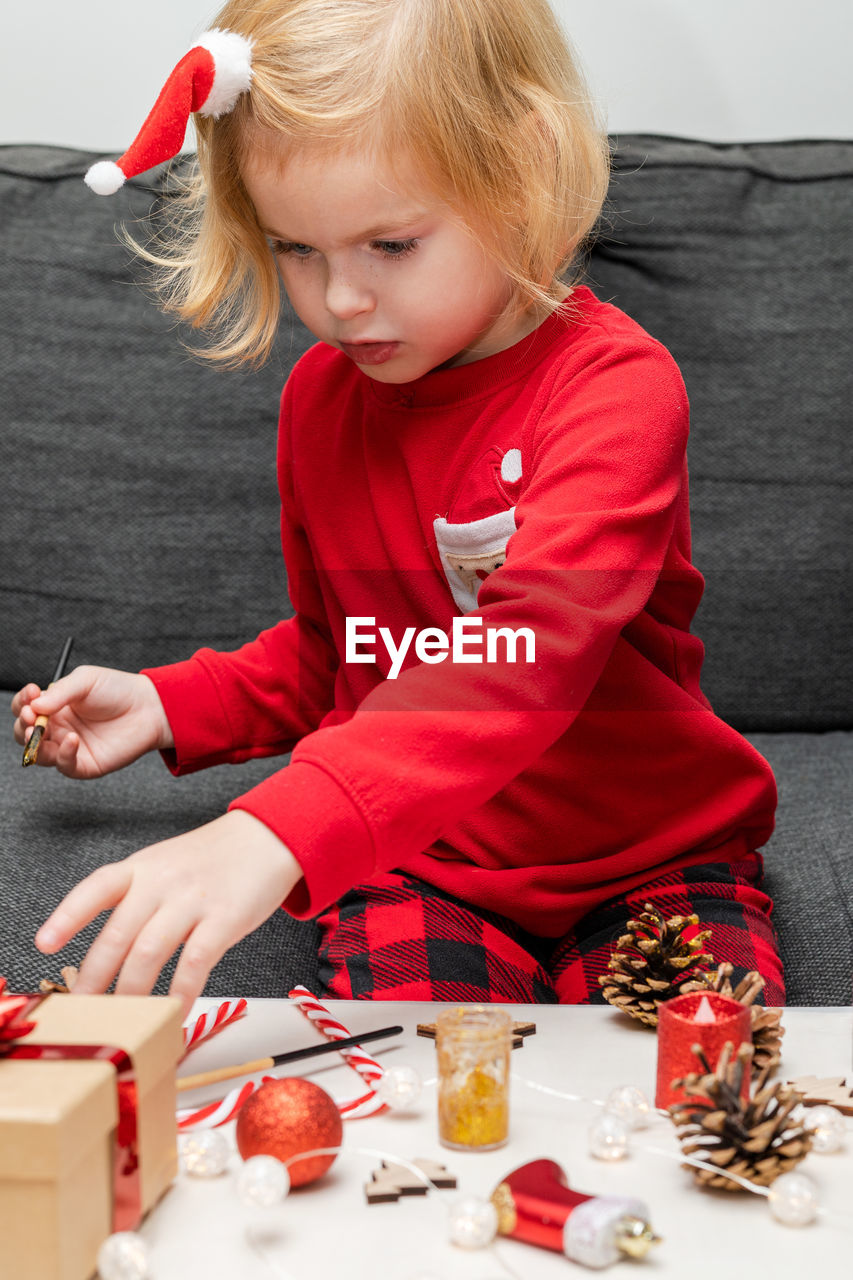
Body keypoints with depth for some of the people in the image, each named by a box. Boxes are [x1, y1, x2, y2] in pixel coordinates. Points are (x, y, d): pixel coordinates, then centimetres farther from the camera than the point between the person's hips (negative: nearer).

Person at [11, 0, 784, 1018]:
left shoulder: (614, 384, -18)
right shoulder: (319, 397, 4)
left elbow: (532, 648, -36)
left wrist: (279, 829, -48)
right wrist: (171, 705, 3)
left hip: (646, 864, -3)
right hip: (418, 867, 3)